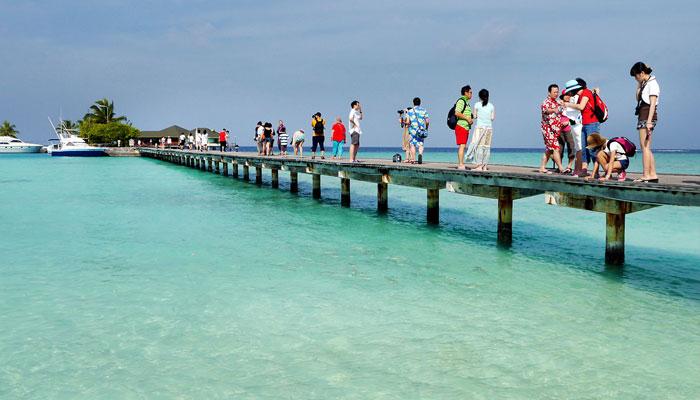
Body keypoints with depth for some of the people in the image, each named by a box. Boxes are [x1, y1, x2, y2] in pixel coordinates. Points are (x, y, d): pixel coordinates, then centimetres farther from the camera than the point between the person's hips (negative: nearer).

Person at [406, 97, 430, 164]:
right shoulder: (424, 111, 5)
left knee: (413, 144, 6)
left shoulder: (410, 111, 1)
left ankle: (413, 159, 3)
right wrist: (426, 128, 15)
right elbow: (427, 121, 0)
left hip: (413, 130, -1)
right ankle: (420, 154, -19)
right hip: (421, 130, 1)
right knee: (420, 144, 8)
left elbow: (407, 122, -6)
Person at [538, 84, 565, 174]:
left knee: (549, 150, 10)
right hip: (549, 129, -9)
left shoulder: (557, 103, 18)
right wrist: (553, 110, -53)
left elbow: (560, 113, 33)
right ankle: (561, 169, -17)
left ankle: (542, 168, 16)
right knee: (555, 148, -13)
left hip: (556, 130, 9)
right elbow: (544, 109, -33)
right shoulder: (546, 101, -9)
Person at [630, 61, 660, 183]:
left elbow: (653, 104, -16)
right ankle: (653, 175, 11)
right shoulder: (645, 84, 18)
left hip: (647, 116, -10)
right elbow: (638, 98, 26)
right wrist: (639, 85, 16)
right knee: (646, 148, 9)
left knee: (645, 146, -11)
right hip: (642, 116, 10)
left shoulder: (652, 84, -9)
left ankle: (646, 175, -13)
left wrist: (649, 121, -22)